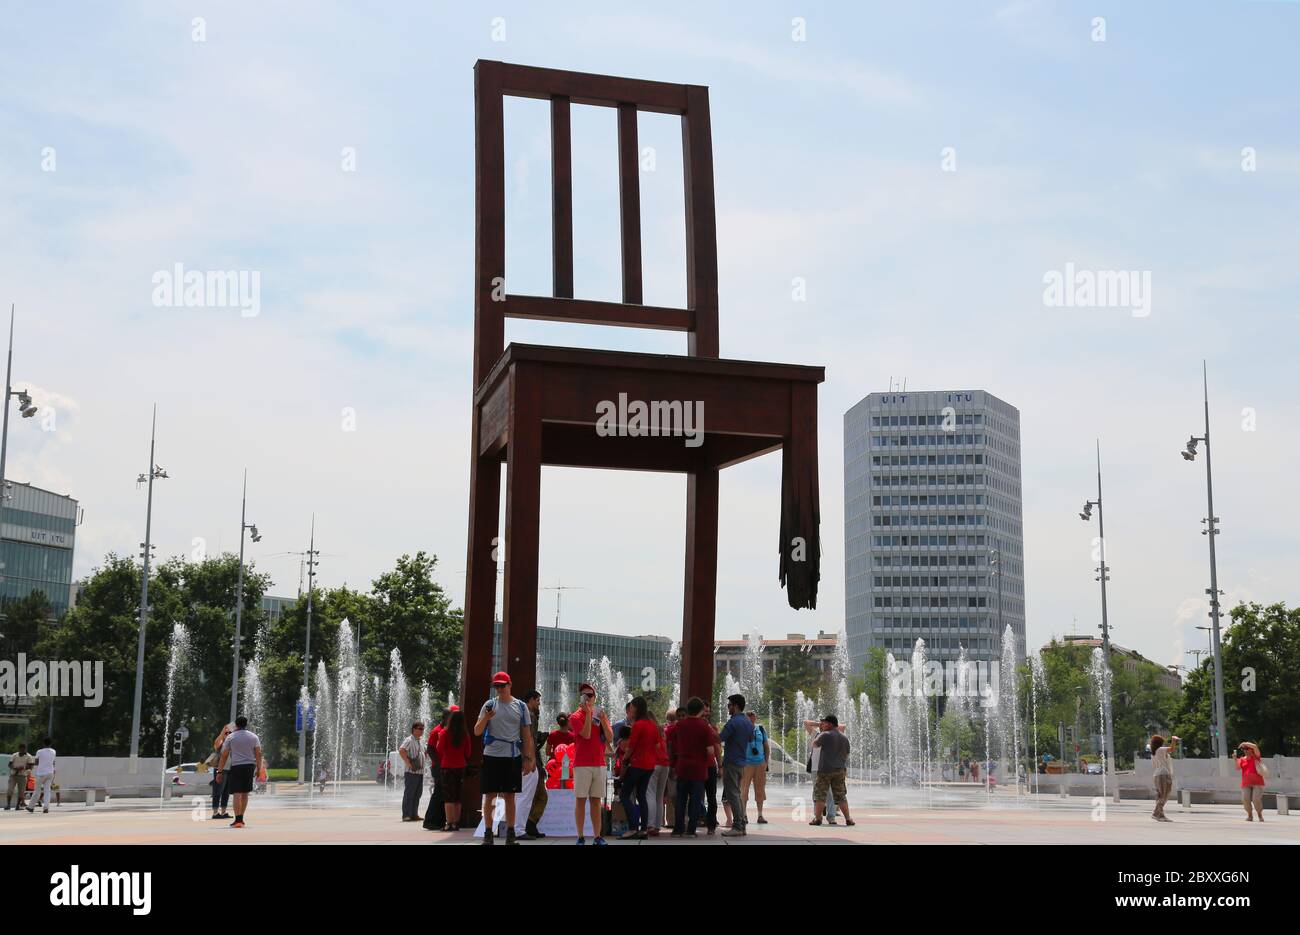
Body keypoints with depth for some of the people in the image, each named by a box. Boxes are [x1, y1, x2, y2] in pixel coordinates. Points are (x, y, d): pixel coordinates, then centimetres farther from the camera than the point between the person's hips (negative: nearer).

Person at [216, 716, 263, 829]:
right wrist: (259, 769, 9)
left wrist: (220, 770, 5)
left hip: (235, 766, -3)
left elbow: (224, 755, 0)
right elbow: (258, 753, 4)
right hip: (249, 766, 3)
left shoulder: (230, 737, 2)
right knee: (245, 794, 14)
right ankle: (241, 818, 20)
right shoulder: (253, 736, 8)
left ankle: (238, 820, -14)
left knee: (237, 794, -6)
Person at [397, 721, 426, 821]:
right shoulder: (409, 740, -11)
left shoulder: (421, 740, 16)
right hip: (411, 772, -9)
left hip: (420, 771, 9)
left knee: (418, 794, 11)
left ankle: (414, 814, 18)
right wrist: (408, 763, -25)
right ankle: (406, 815, -3)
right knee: (409, 794, -5)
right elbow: (401, 750, -26)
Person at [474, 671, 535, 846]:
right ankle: (488, 833, 8)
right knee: (490, 795, 1)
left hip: (513, 757, 0)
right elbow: (477, 732, 1)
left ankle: (510, 835, 9)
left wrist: (528, 758, -1)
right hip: (492, 756, 0)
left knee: (510, 796, 5)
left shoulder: (520, 706, 5)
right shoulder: (489, 705, 3)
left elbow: (526, 735, 6)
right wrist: (486, 717, -18)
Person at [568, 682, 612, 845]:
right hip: (582, 764, -4)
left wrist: (602, 719, -8)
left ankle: (598, 836, 9)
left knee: (596, 800, 7)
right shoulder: (576, 716, -1)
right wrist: (588, 713, -14)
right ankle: (580, 837, 1)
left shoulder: (601, 715, 13)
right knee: (581, 800, -2)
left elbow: (610, 737, 3)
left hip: (599, 764, 4)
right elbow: (586, 734, -15)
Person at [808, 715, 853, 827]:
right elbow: (846, 756, 17)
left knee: (820, 795, 1)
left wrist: (820, 734, 16)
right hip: (840, 770, 5)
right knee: (841, 796, 11)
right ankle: (848, 819, 9)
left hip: (825, 769, -5)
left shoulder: (826, 735, -10)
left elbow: (814, 744, 4)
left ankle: (817, 818, -1)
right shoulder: (844, 738, 9)